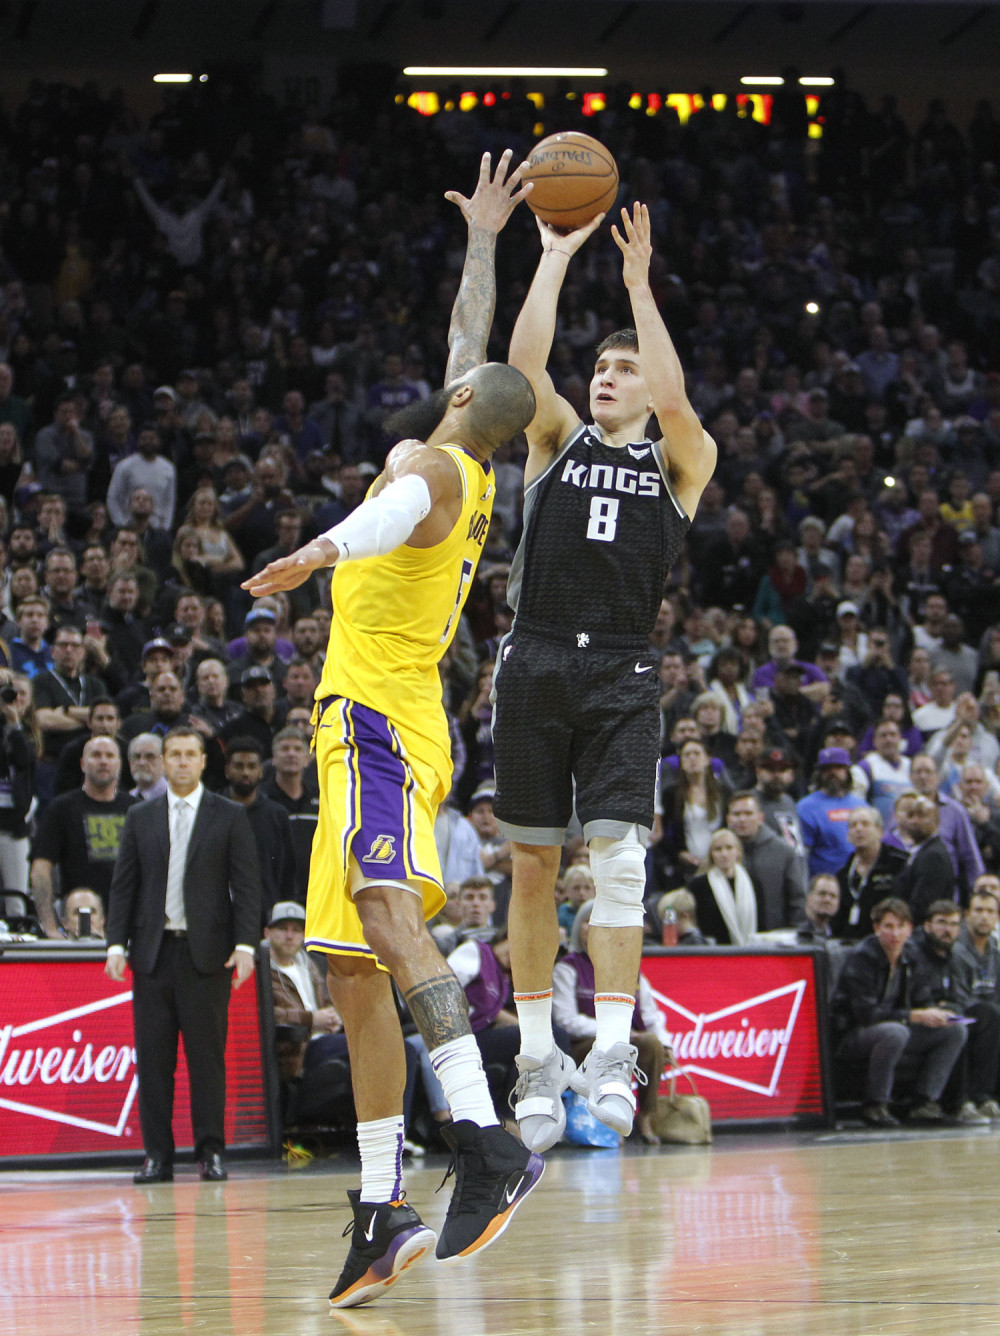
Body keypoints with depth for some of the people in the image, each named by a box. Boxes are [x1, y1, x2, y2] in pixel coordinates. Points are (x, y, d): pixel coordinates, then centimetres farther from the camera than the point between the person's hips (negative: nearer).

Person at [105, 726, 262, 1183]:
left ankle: (211, 1151, 3)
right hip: (152, 952, 2)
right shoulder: (140, 817, 13)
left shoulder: (229, 816, 6)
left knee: (207, 1053, -3)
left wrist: (245, 944, -9)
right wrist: (116, 943, 0)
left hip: (206, 953, -2)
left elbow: (246, 884, 2)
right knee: (153, 1056, 1)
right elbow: (123, 885, 11)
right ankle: (157, 1155, 5)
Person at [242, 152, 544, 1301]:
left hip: (377, 722, -10)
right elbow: (471, 341, 35)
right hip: (382, 727, 10)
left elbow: (402, 503, -33)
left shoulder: (430, 466, -6)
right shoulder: (472, 479, 18)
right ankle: (379, 1217, 5)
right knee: (353, 970, 7)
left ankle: (485, 1142, -44)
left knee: (386, 914, -29)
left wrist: (331, 543, -51)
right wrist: (481, 242, 45)